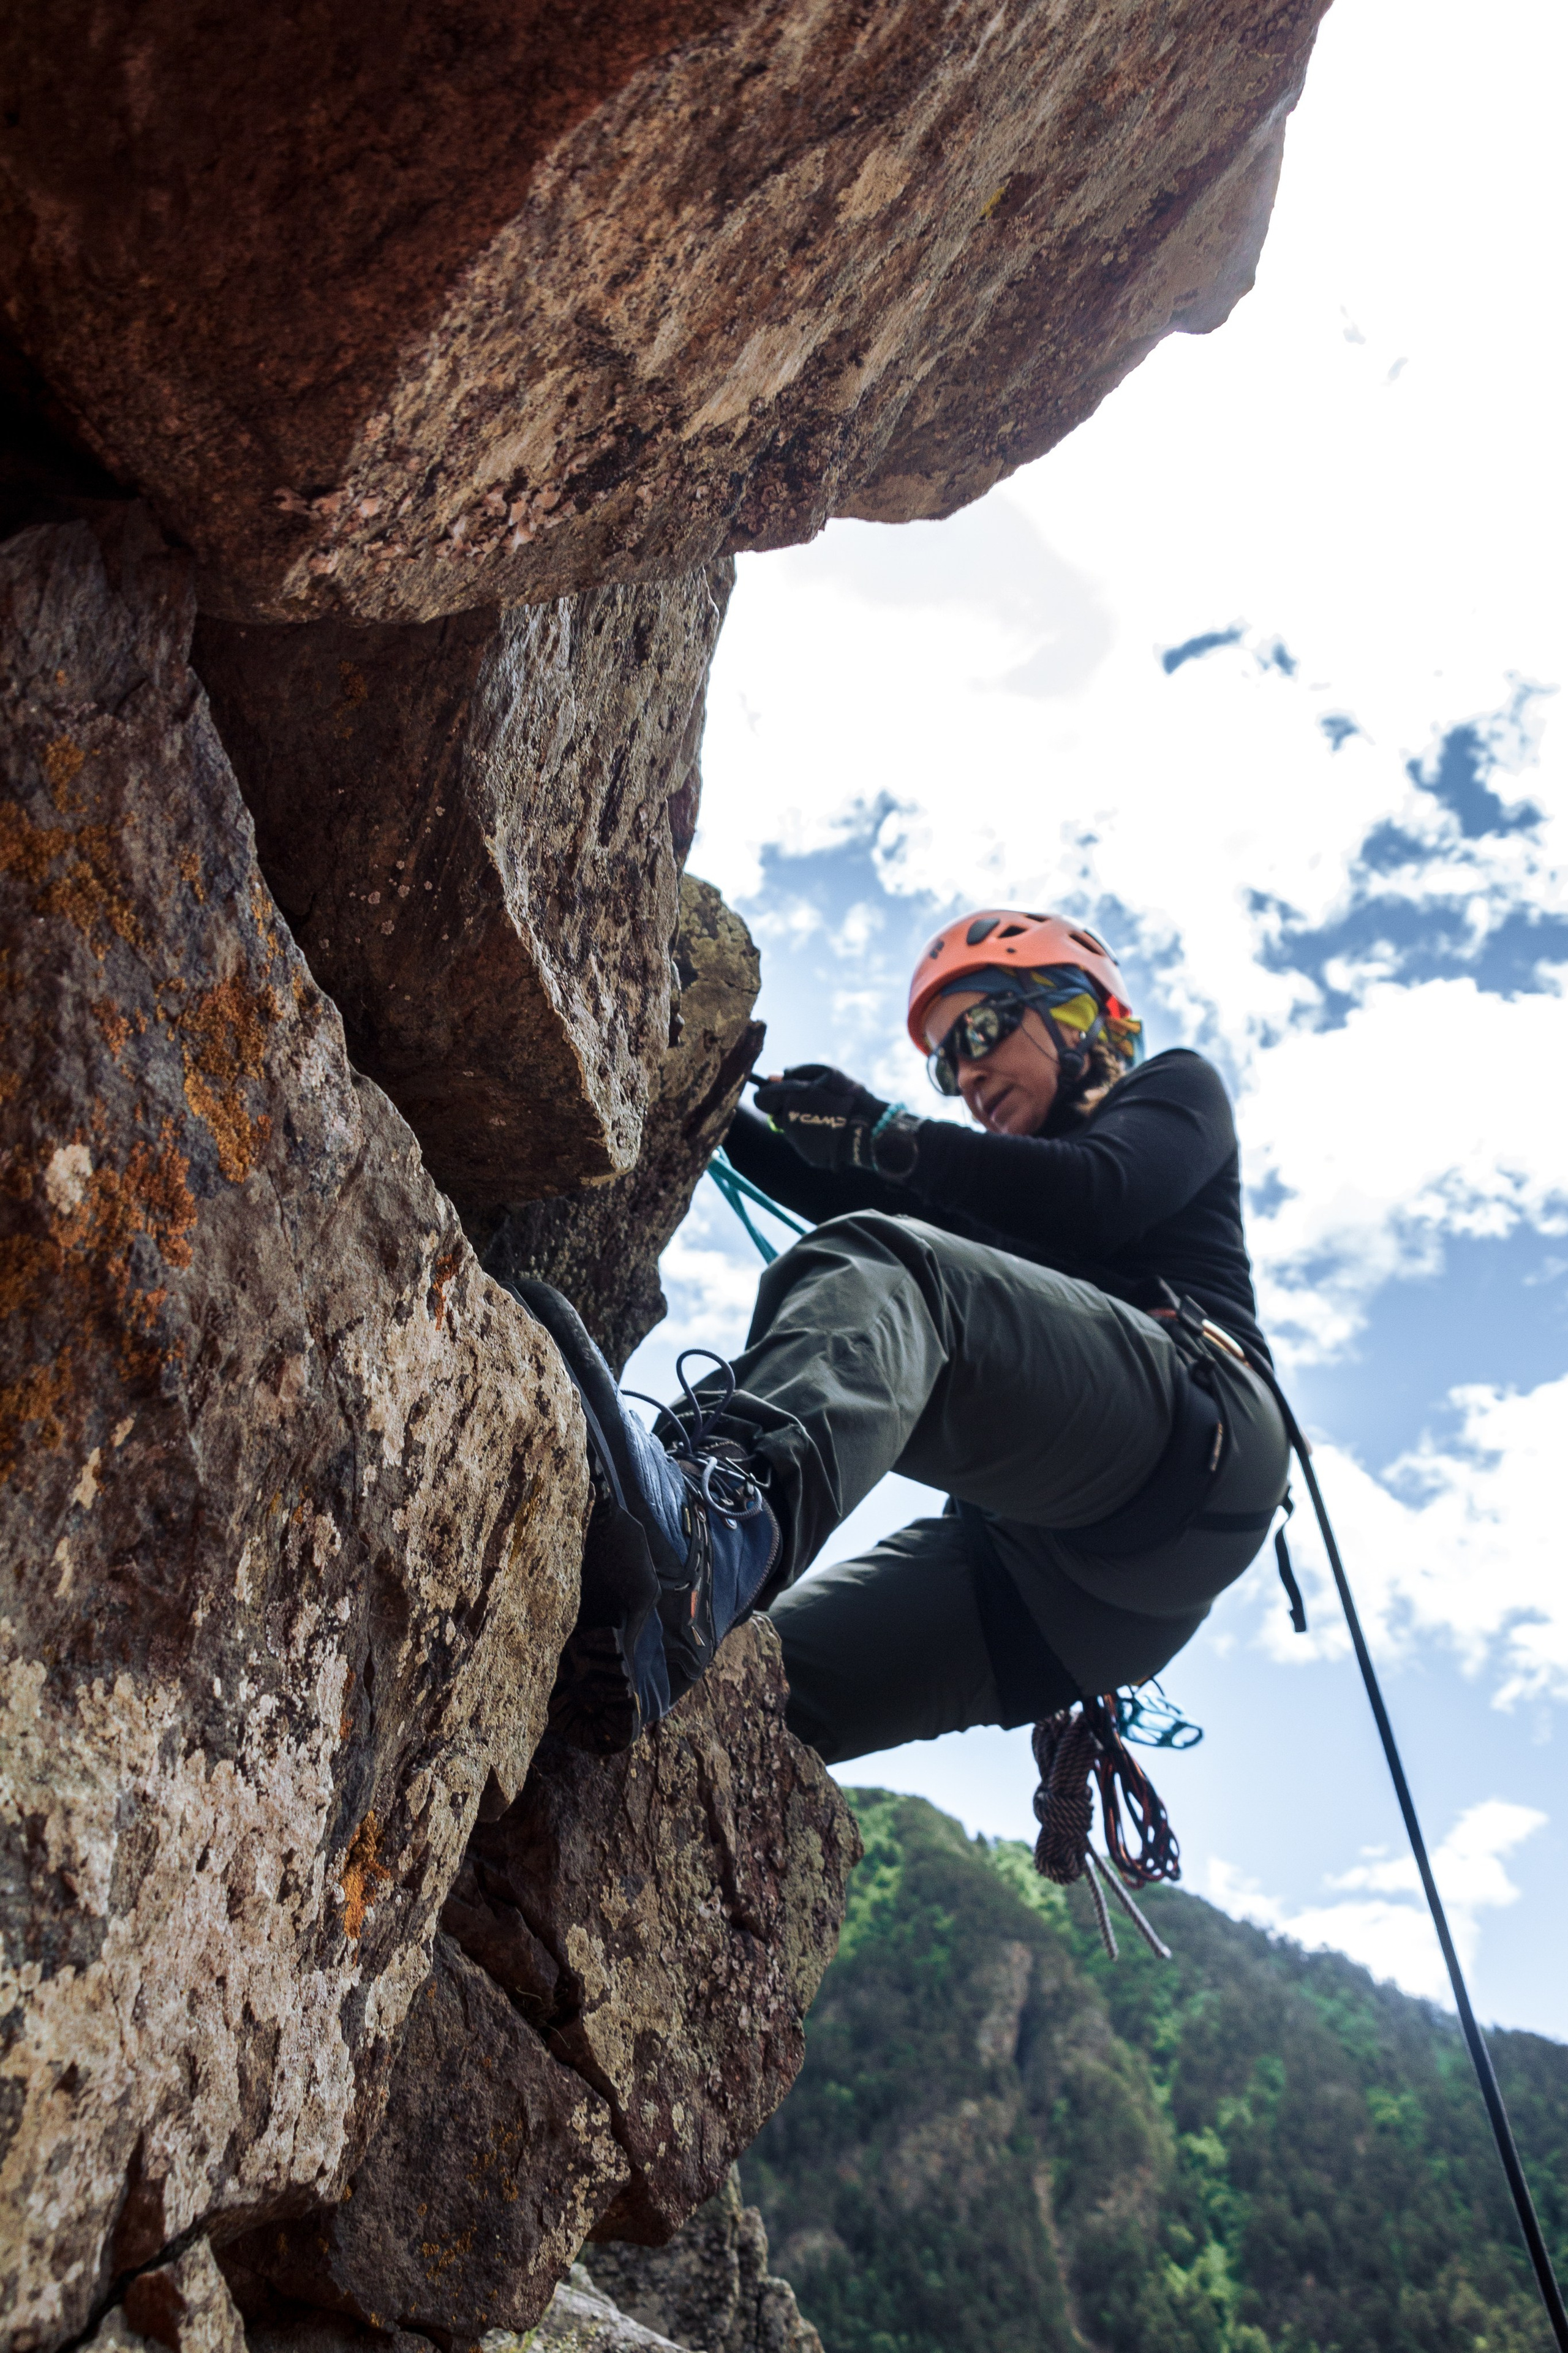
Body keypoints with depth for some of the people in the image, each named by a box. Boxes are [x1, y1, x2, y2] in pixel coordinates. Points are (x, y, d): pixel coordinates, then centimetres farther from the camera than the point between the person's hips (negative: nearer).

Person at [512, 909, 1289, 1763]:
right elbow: (861, 1204, 22)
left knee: (883, 1269, -32)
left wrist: (889, 1135, -1)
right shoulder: (996, 1201, 41)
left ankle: (717, 1519, -62)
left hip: (1190, 1426, -7)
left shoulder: (1177, 1087, 24)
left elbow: (1103, 1197, 0)